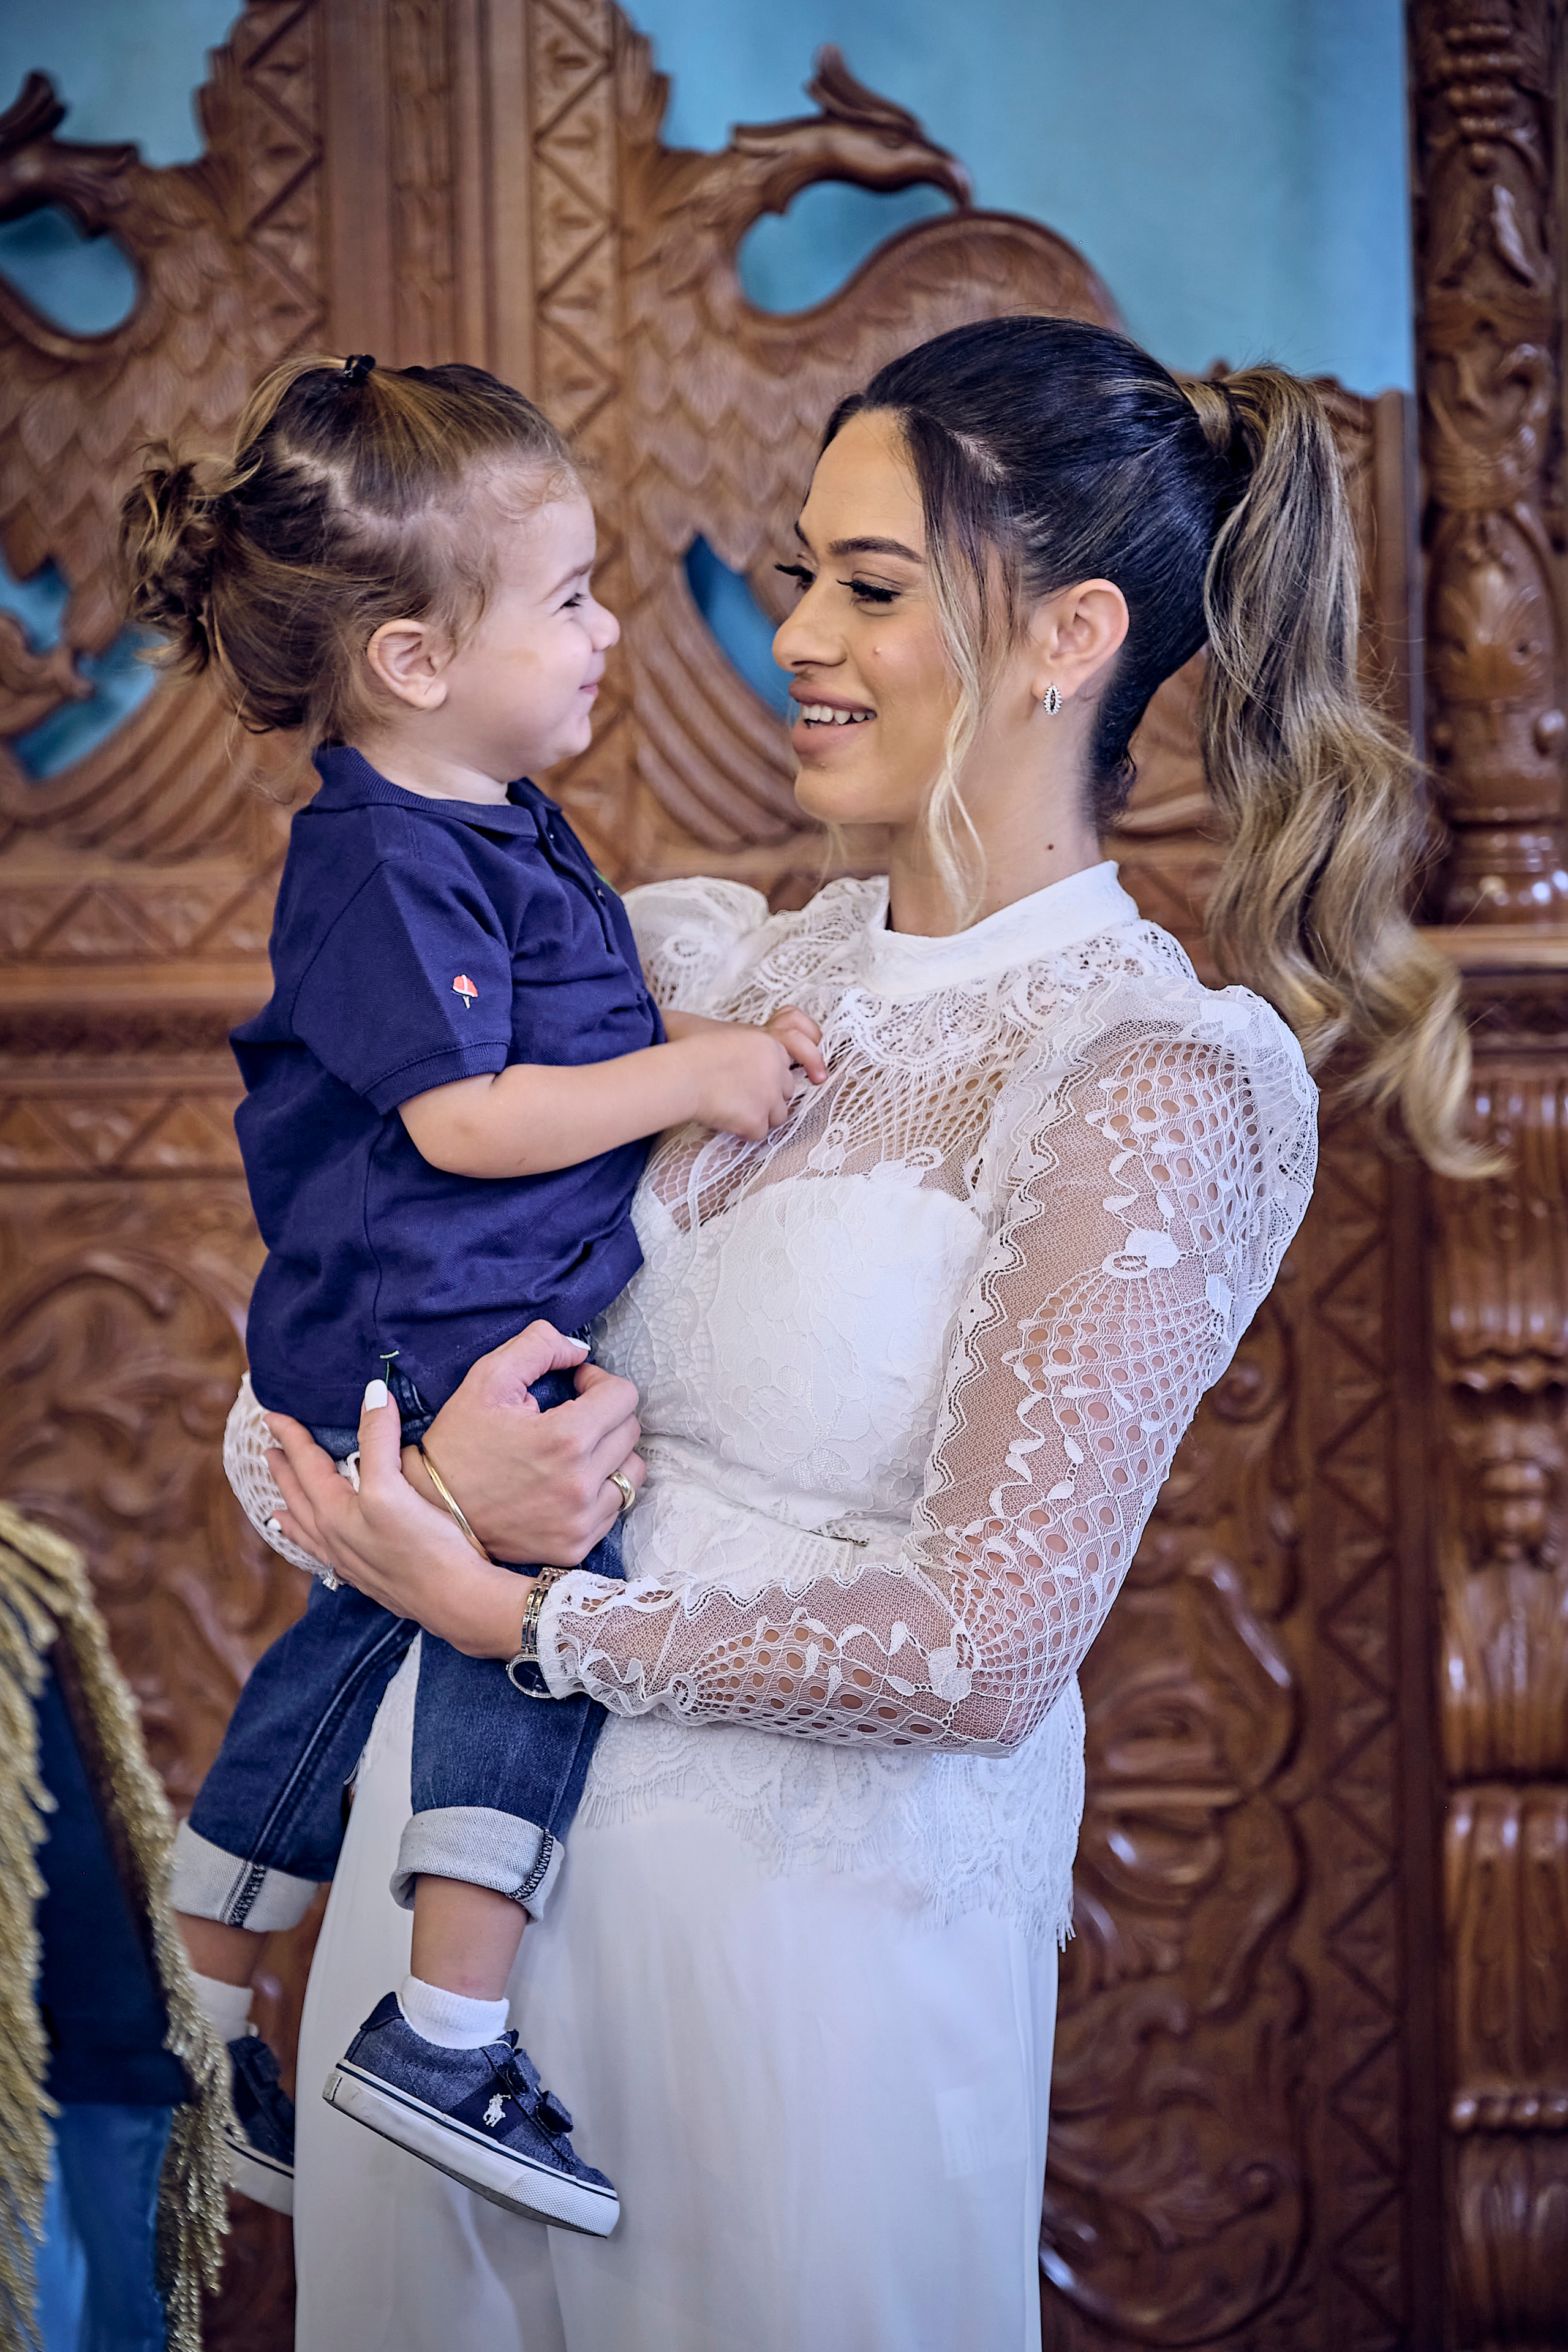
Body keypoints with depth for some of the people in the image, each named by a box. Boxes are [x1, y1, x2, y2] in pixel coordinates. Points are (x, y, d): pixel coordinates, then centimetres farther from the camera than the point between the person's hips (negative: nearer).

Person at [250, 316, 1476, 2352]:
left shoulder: (1154, 1081, -15)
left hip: (811, 1892, -6)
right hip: (478, 1811, 6)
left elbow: (984, 1651, -20)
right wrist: (454, 1442, -12)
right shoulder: (734, 965, 4)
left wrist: (507, 1611, -17)